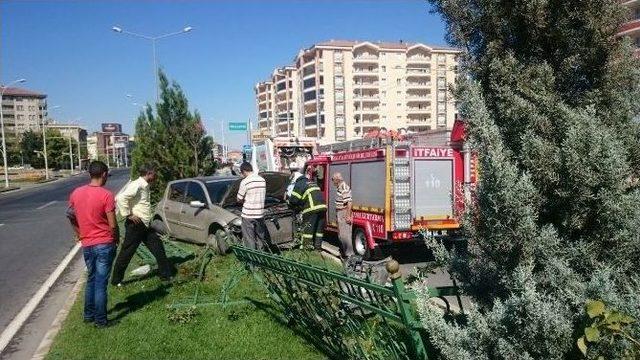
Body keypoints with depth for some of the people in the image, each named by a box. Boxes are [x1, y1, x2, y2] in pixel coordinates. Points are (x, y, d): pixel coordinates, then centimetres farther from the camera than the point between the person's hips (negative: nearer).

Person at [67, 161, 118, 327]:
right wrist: (116, 239, 1)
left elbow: (70, 215, 14)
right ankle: (100, 320, 11)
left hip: (87, 245, 5)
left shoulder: (76, 193, 1)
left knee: (91, 279, 21)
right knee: (101, 283, 2)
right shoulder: (106, 195, -17)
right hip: (104, 245, -5)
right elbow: (113, 225, -16)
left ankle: (88, 315, 29)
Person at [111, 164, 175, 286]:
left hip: (145, 225, 10)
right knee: (126, 252, 0)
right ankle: (116, 280, 13)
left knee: (158, 246, 11)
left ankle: (166, 274, 19)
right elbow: (121, 197, -28)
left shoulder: (145, 186, 14)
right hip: (136, 224, -9)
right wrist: (128, 215, -22)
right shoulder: (137, 185, -16)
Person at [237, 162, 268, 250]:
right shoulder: (262, 180, 5)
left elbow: (239, 199, -7)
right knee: (260, 238, 17)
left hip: (248, 214, -6)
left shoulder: (245, 182, -14)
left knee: (249, 240, 3)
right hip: (260, 213, 6)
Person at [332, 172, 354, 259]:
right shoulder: (339, 187, 10)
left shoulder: (344, 188, -21)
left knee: (344, 234, -5)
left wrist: (348, 216, -26)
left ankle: (349, 253, 3)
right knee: (340, 234, 18)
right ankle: (343, 250, 30)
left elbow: (349, 203, -26)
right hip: (339, 214, 10)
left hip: (344, 214, -10)